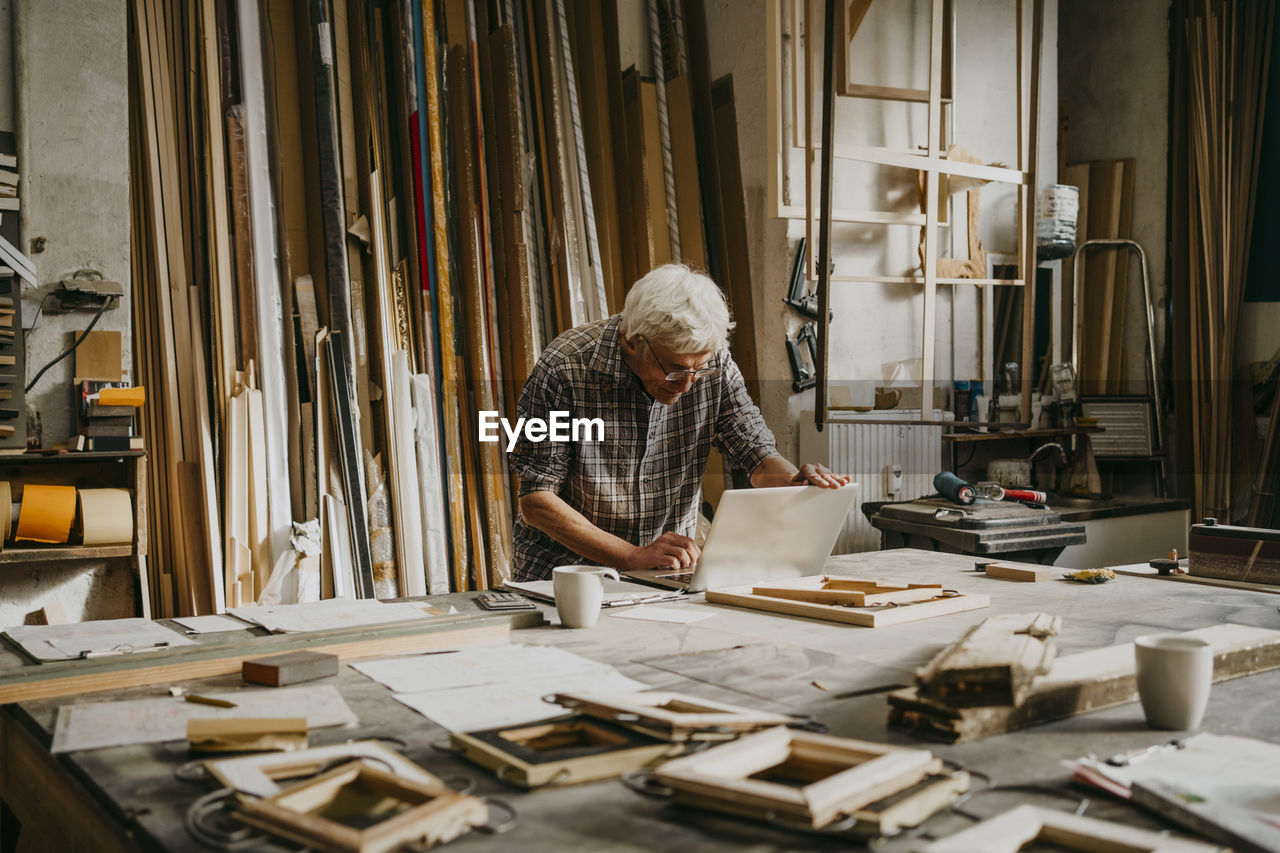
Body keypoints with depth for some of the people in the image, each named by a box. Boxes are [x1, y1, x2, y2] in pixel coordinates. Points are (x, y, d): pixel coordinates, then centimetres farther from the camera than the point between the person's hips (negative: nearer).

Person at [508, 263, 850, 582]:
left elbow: (758, 455, -3)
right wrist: (633, 557, -27)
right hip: (565, 573, -2)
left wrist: (795, 481, -28)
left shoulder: (715, 363, -7)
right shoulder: (563, 371, -19)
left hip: (667, 578, 3)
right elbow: (536, 501, -17)